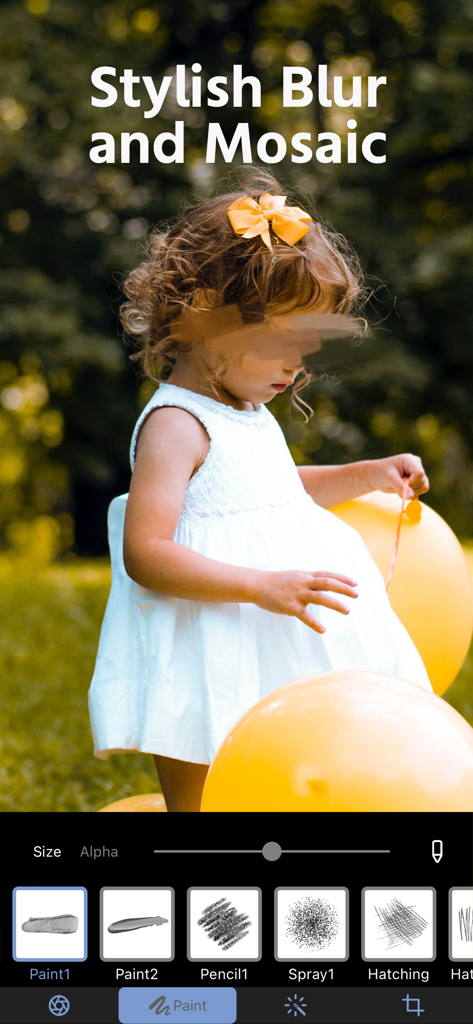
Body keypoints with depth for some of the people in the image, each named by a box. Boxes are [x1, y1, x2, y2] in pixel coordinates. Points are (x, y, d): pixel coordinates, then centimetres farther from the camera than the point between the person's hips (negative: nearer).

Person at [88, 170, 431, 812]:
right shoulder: (176, 423, -17)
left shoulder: (249, 414, 13)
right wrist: (263, 586, -33)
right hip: (209, 679, -10)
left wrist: (366, 476, 20)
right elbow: (144, 553, -26)